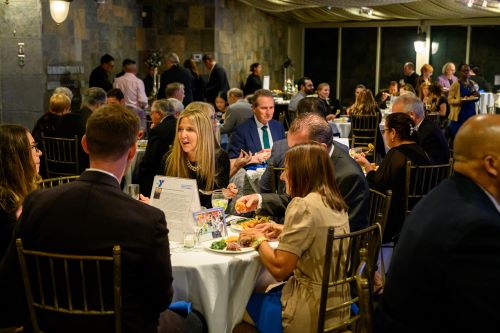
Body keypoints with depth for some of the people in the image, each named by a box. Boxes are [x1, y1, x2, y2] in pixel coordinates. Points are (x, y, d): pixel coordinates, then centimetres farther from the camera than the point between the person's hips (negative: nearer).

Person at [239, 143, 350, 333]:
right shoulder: (336, 203, 5)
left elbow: (279, 269, -21)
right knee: (263, 294, 24)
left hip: (313, 314, -8)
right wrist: (283, 232, 13)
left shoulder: (302, 206, -21)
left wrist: (259, 239, -5)